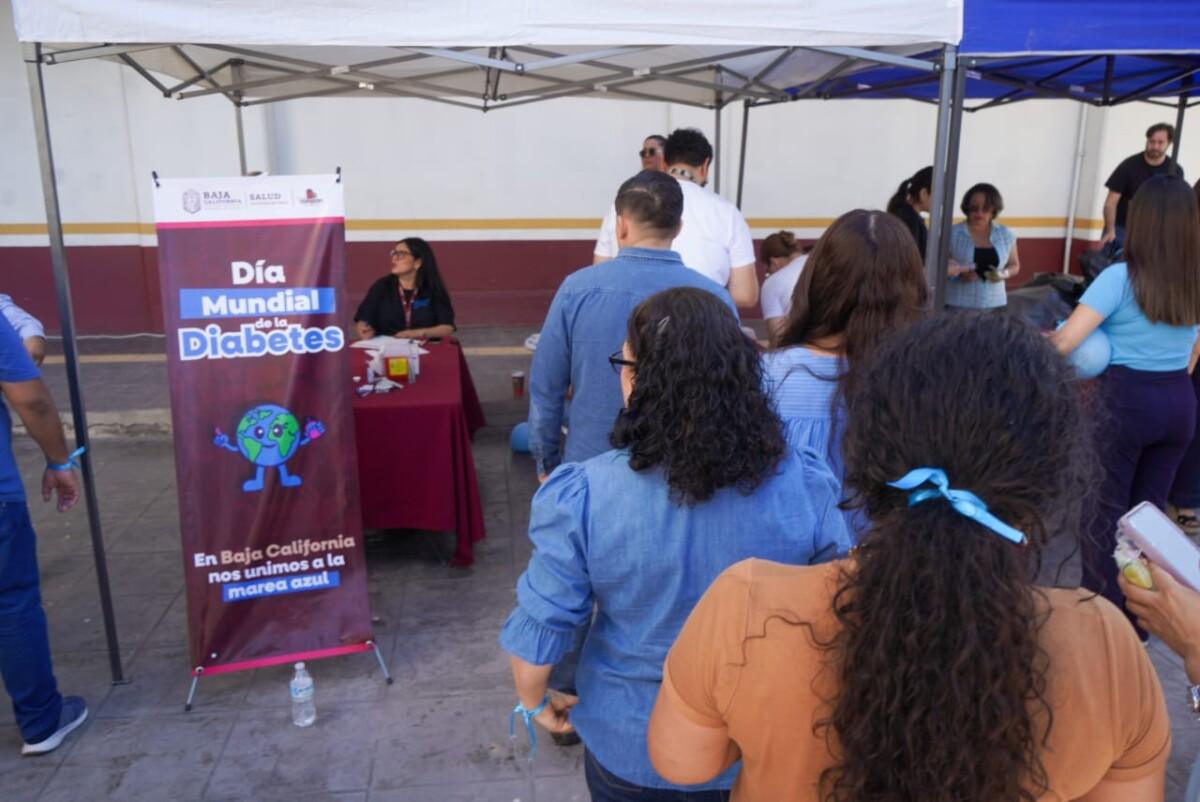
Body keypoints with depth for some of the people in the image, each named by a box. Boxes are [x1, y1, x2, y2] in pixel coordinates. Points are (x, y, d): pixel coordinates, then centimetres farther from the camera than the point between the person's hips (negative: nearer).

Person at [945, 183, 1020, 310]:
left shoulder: (1006, 235, 8)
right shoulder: (952, 233, -1)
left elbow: (1014, 265, 19)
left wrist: (1004, 274, -3)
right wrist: (959, 274, -15)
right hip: (957, 306, -3)